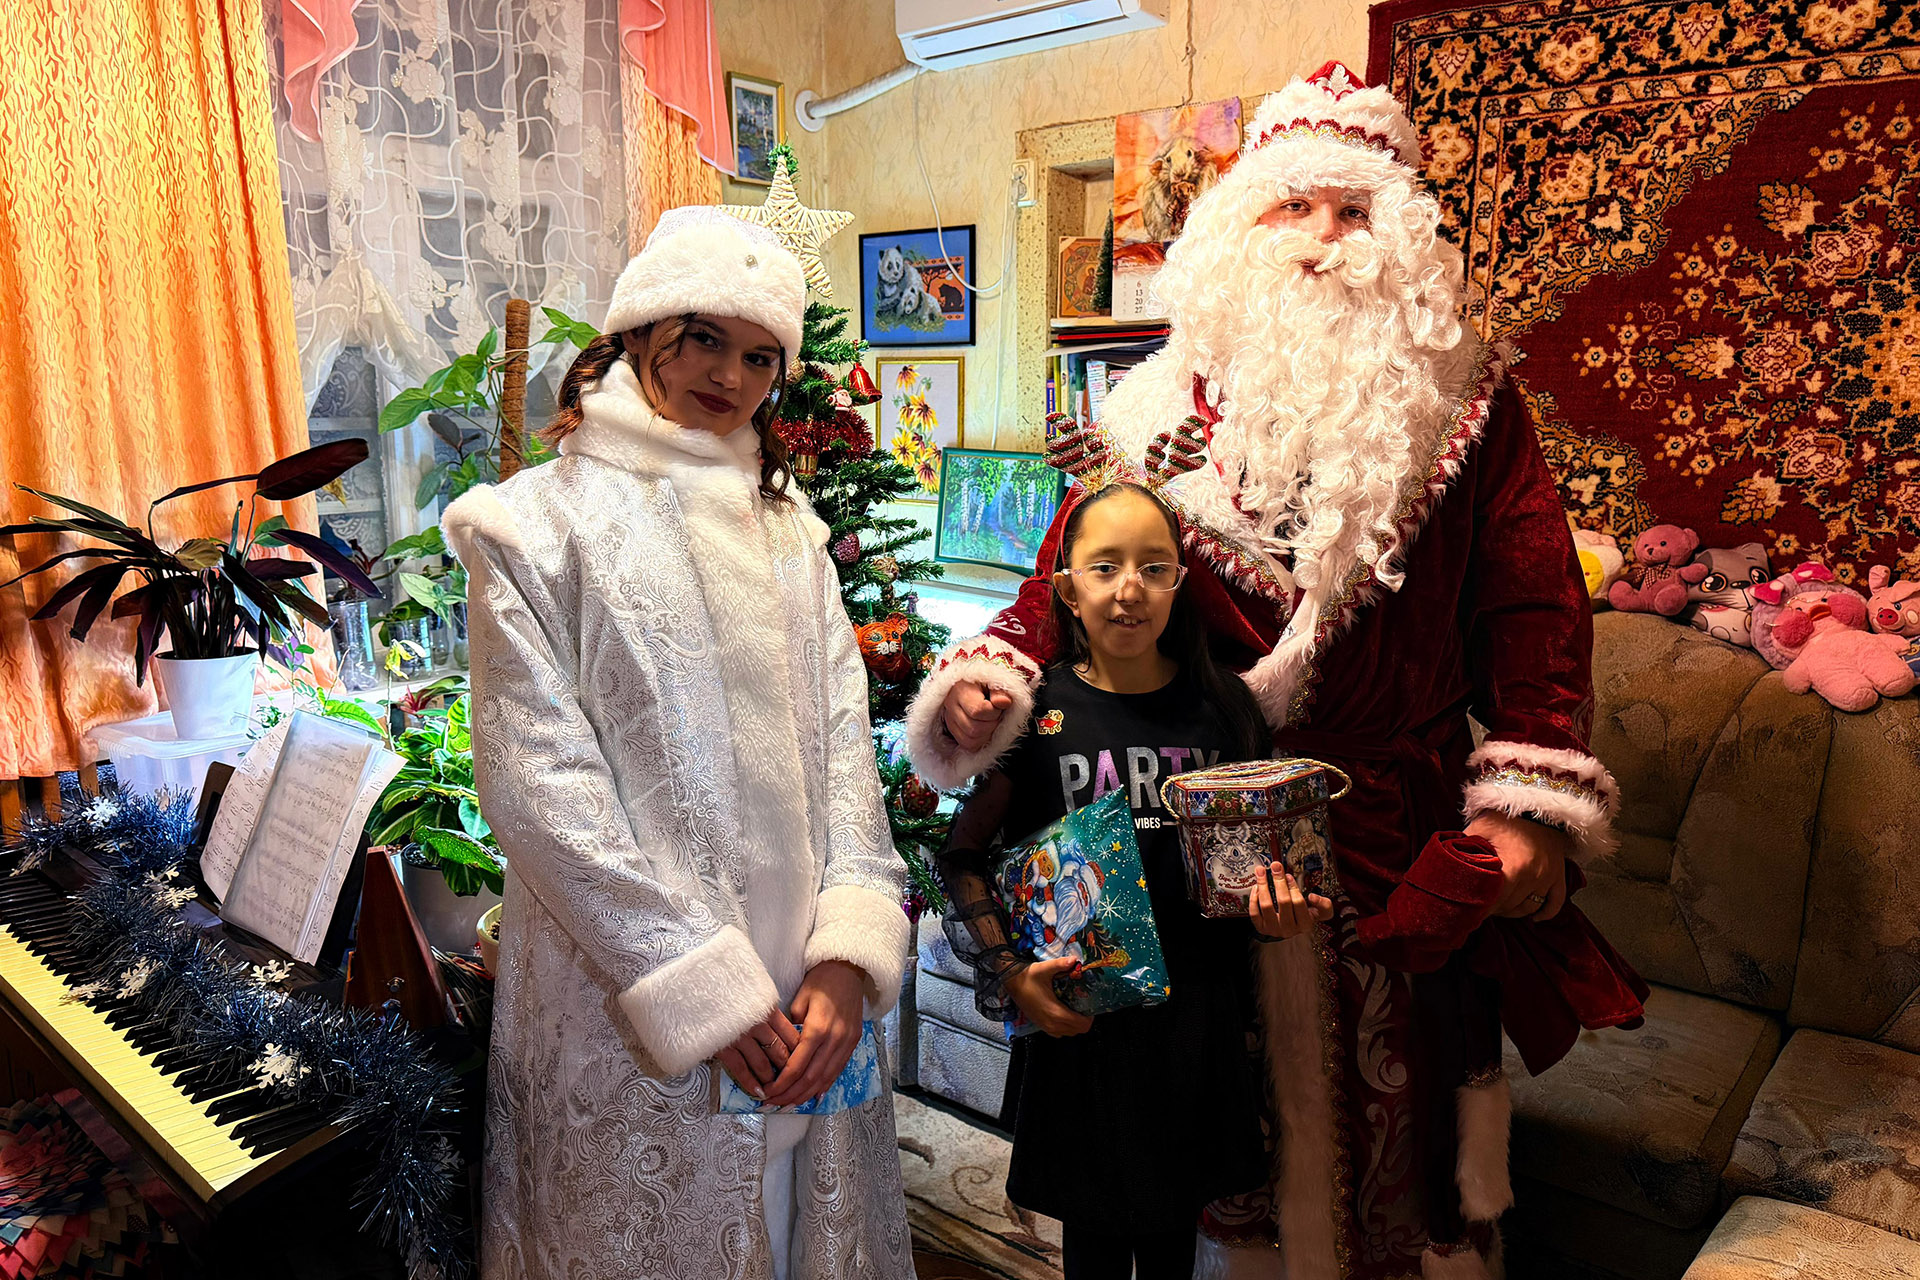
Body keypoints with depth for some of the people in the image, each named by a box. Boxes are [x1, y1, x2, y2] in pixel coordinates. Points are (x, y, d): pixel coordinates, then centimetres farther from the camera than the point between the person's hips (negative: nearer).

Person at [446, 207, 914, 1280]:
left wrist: (848, 951, -9)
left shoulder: (787, 527, 11)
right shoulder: (540, 523, -4)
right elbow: (540, 786, -11)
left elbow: (843, 738, 4)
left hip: (805, 1002, 4)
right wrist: (710, 991, -14)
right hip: (631, 1014, -4)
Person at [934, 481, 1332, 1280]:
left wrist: (1277, 902, -10)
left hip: (1197, 1014, 3)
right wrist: (1011, 975, -12)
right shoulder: (1038, 711, -9)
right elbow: (964, 854, -3)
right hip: (1079, 1016, -2)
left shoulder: (1221, 706, -1)